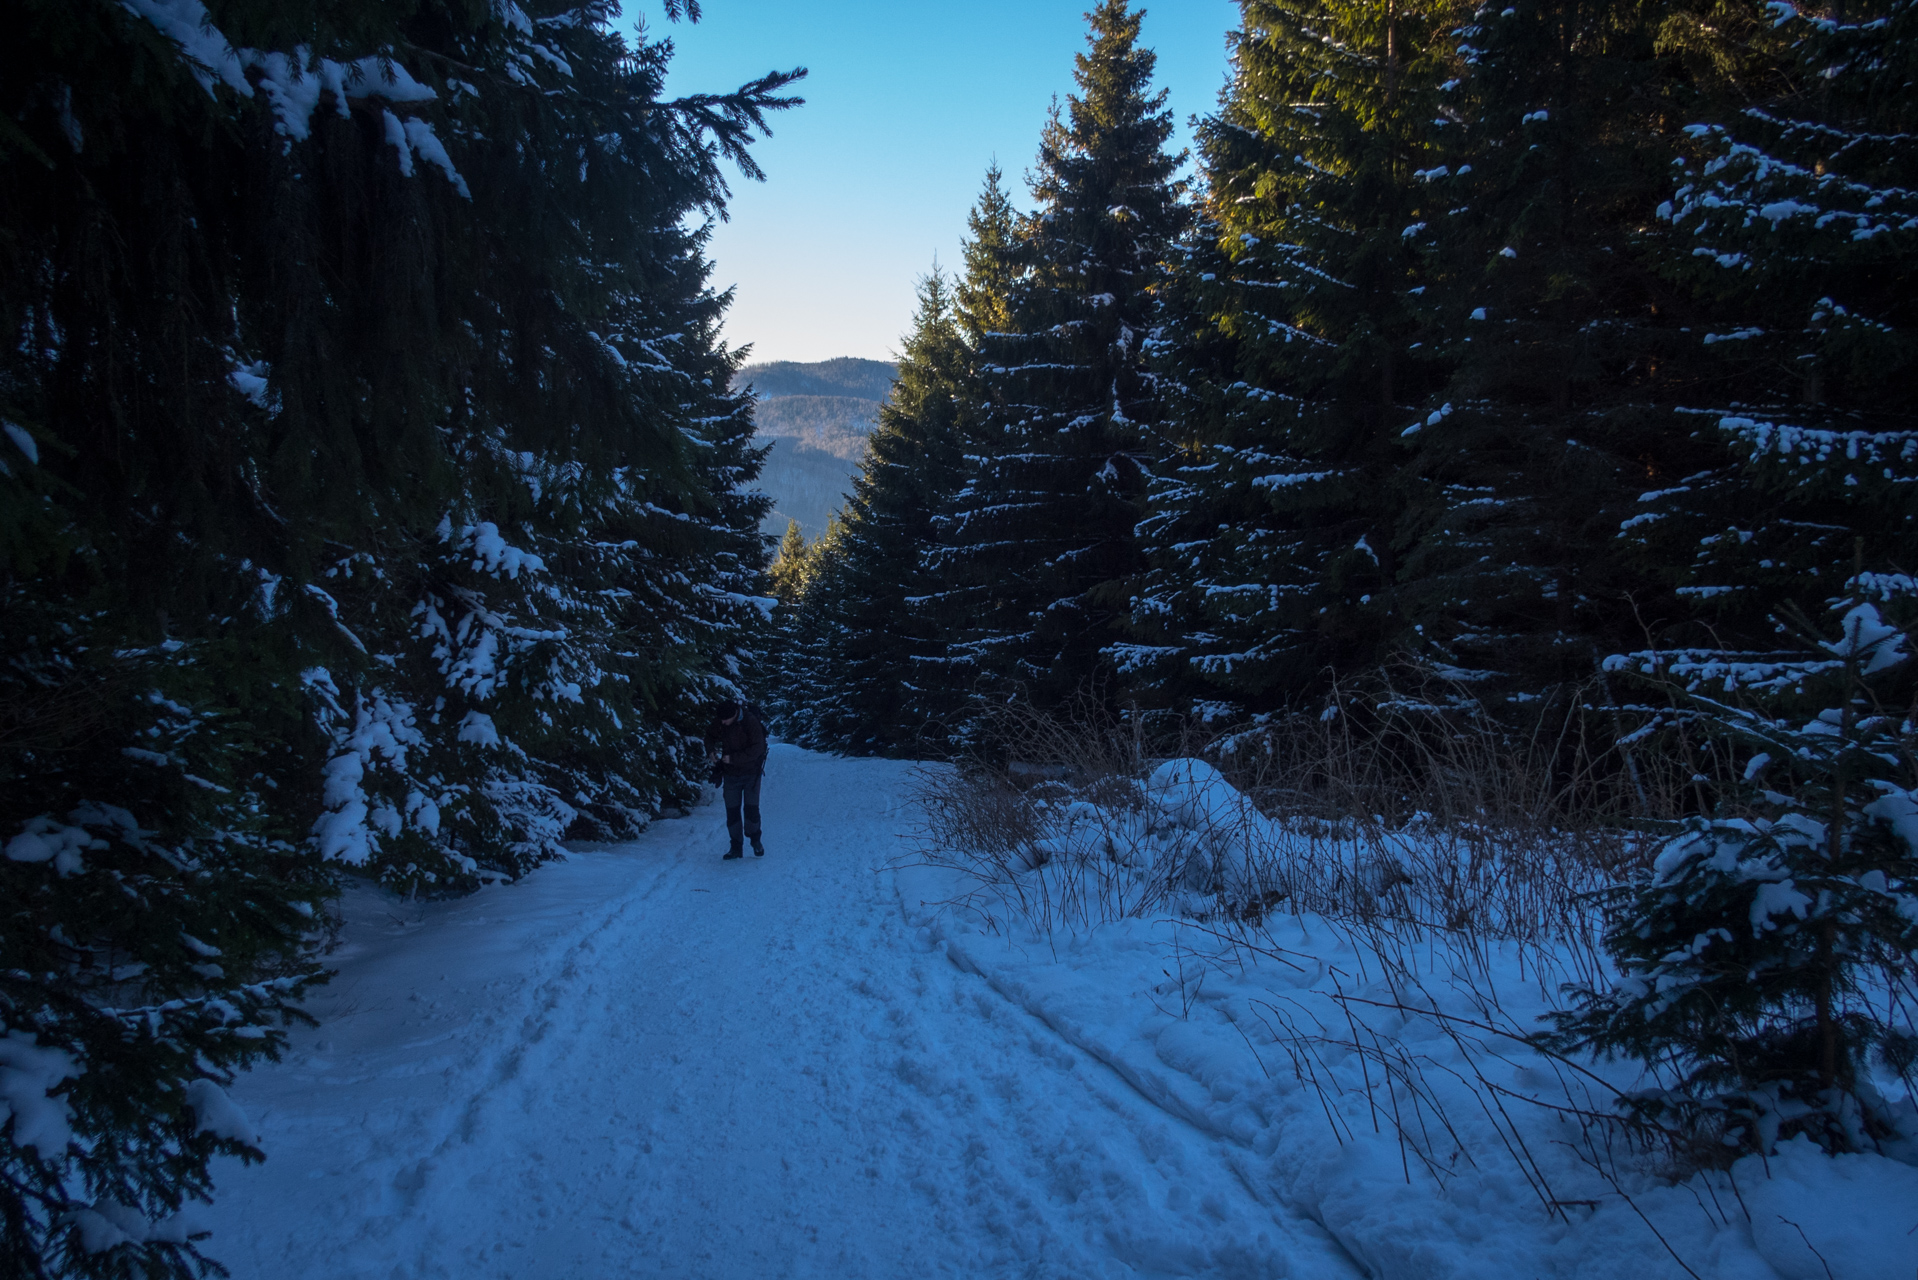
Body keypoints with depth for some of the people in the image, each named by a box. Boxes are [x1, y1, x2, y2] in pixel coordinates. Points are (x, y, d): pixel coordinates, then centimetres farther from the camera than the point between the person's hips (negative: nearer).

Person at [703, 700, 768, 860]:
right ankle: (736, 847, 13)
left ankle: (755, 841, 23)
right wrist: (711, 750, -10)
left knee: (751, 808, 2)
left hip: (751, 773, -4)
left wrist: (733, 758, -27)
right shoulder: (718, 722, -9)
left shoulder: (751, 722, -23)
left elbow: (757, 749, -24)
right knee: (732, 810, 4)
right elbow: (710, 736, 10)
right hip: (730, 773, 4)